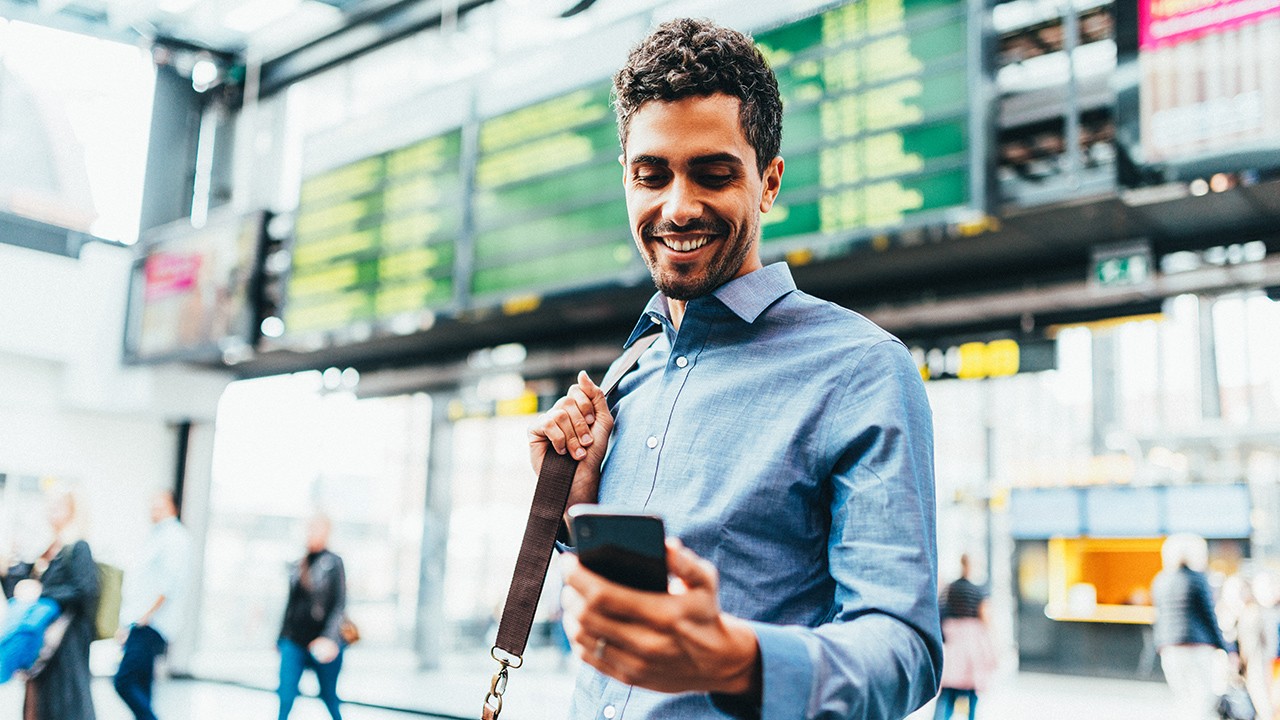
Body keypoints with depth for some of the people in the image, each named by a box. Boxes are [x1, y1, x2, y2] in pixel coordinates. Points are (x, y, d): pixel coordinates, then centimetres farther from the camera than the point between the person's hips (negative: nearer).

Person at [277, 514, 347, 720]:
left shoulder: (332, 563, -6)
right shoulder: (300, 564, 9)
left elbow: (340, 605, -12)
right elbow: (291, 602, 17)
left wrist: (330, 639, -21)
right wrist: (282, 636, 18)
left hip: (321, 643, -4)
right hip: (294, 640, 4)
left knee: (329, 695, 8)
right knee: (286, 693, -6)